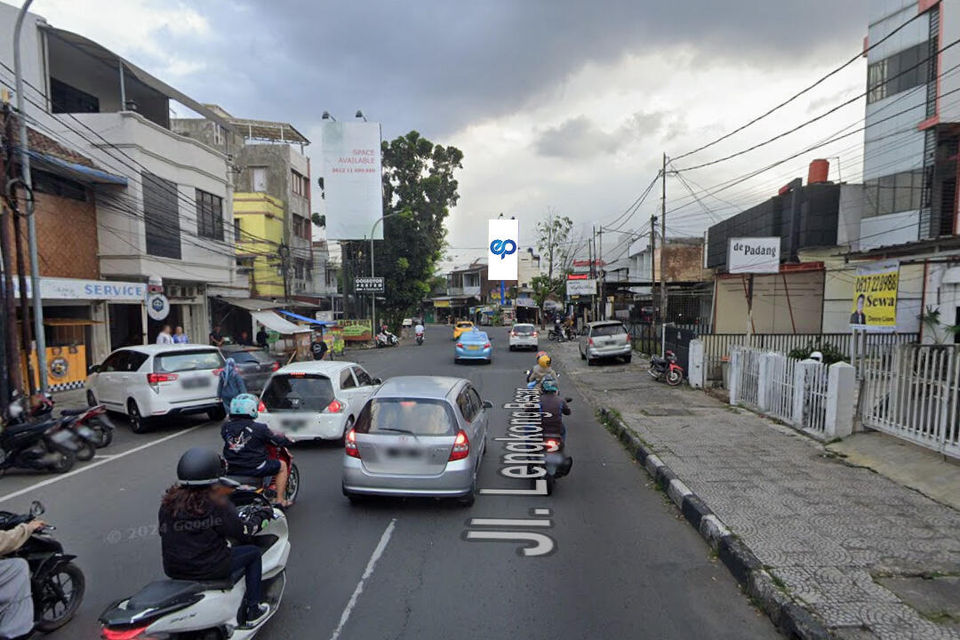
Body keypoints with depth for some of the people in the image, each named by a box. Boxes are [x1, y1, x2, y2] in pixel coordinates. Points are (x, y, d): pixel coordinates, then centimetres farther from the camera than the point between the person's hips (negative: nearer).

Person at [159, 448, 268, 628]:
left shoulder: (168, 503, -2)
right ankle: (252, 612, 17)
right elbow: (238, 533, -12)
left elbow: (164, 533, 7)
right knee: (253, 552, 13)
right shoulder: (215, 503, -19)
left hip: (173, 570, 6)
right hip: (209, 569, -6)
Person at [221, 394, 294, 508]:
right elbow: (277, 441, -6)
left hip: (231, 470, 6)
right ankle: (280, 501, 14)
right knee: (282, 465, 15)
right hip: (254, 469, -6)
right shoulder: (259, 428, -16)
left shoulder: (225, 427, -2)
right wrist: (289, 440, 15)